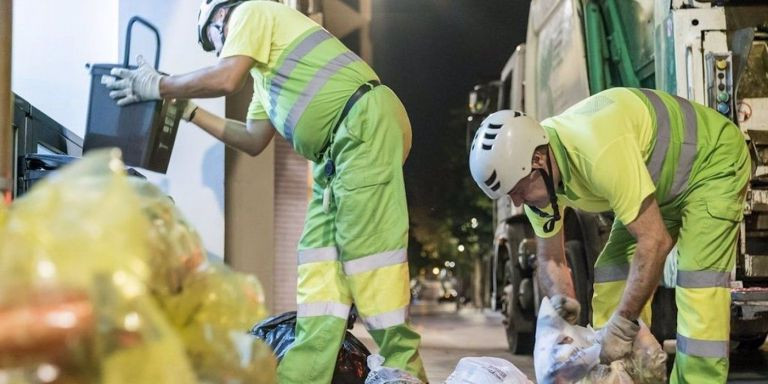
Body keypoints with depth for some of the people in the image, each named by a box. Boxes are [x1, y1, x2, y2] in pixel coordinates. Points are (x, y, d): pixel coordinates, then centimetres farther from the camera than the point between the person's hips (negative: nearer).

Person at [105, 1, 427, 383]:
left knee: (366, 246, -15)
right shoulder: (264, 75, 32)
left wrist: (159, 86, 2)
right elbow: (254, 140, 27)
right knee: (320, 253, 2)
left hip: (365, 121, -10)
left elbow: (225, 79, -11)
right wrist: (189, 111, 28)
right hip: (339, 147, 10)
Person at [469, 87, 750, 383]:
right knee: (615, 274, 1)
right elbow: (550, 259, 0)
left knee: (698, 286, -20)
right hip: (663, 182, 8)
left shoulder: (598, 151, -40)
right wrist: (562, 301, -22)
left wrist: (622, 325, -34)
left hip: (714, 159, -8)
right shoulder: (537, 177, -13)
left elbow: (655, 241, -37)